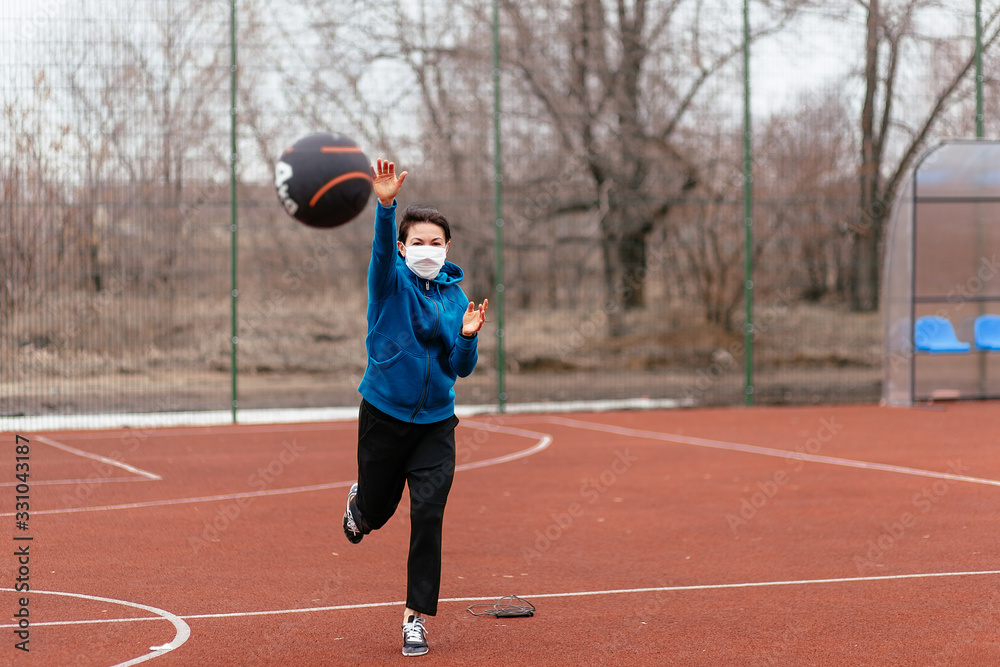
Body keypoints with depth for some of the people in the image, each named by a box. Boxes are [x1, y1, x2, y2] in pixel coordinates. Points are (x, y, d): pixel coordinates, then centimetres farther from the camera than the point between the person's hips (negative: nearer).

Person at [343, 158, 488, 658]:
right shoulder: (392, 281, -5)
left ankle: (416, 615, -2)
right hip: (384, 414, -1)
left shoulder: (455, 296, 3)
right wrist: (385, 205, -48)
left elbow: (461, 369, 4)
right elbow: (382, 248, -29)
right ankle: (359, 502, 51)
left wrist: (468, 336, -17)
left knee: (428, 514, -11)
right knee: (377, 512, 12)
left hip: (435, 422, 1)